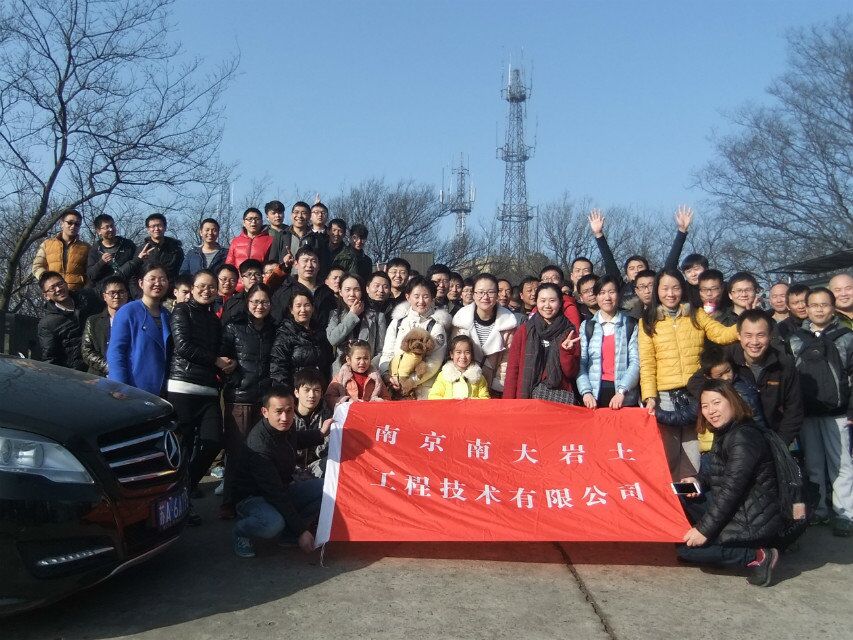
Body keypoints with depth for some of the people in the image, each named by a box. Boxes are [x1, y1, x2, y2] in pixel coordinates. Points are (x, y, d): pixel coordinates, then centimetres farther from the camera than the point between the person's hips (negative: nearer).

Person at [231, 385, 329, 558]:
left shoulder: (285, 427, -7)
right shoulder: (259, 445, -32)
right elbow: (274, 493, -30)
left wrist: (321, 434, 15)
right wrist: (301, 531, -27)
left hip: (283, 490, 8)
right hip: (252, 497, -8)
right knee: (273, 523, -39)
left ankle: (289, 531, 3)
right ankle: (241, 530, -5)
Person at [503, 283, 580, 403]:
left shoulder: (569, 331, 6)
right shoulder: (524, 330, 7)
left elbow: (571, 373, 4)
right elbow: (512, 368, 3)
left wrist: (567, 351, -13)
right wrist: (509, 404, -6)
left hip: (560, 398, 0)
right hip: (526, 395, 0)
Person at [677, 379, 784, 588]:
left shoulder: (743, 437, -22)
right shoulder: (724, 433, 9)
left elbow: (731, 489, -25)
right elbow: (718, 473, 21)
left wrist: (704, 529, -23)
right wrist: (698, 480, -1)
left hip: (755, 522, -10)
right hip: (737, 510, 10)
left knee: (685, 547, -12)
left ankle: (757, 557, -9)